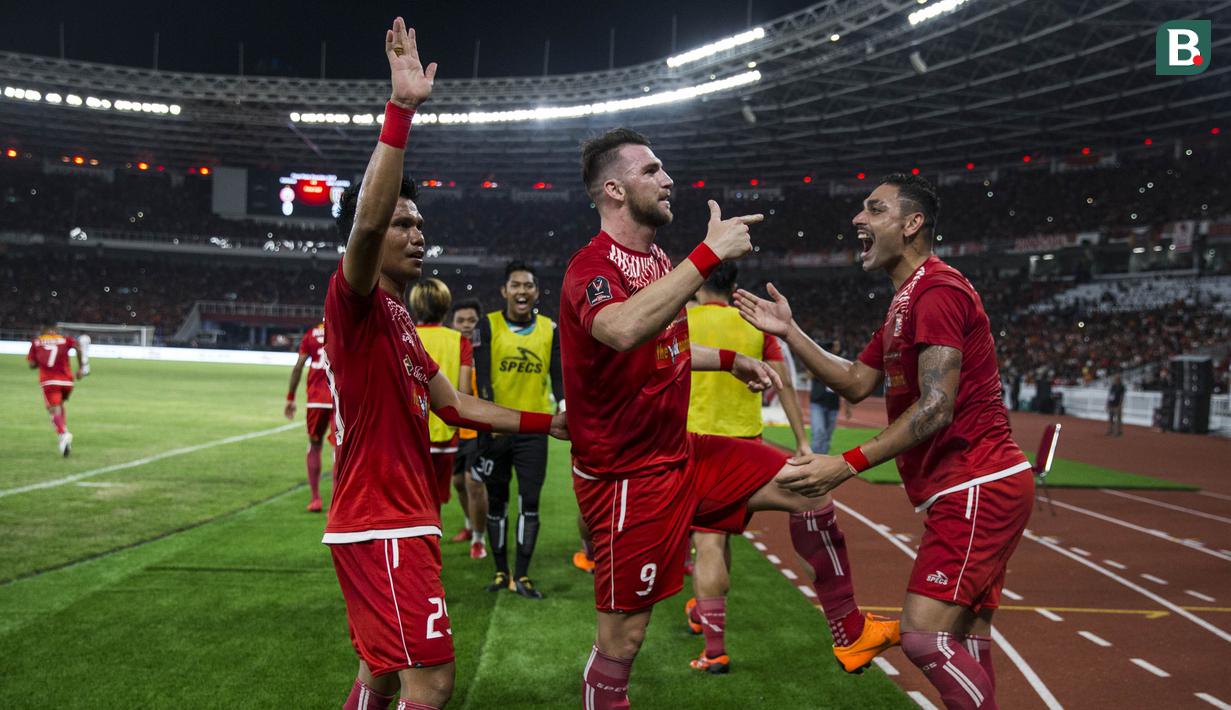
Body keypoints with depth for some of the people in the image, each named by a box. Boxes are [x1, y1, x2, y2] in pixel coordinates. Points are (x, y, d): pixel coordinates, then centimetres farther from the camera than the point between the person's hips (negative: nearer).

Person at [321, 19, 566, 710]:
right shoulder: (355, 303, -10)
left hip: (402, 522, 10)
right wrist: (401, 111, -36)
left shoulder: (401, 323, 18)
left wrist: (551, 424, 22)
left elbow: (455, 404, 22)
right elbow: (365, 221, -31)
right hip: (382, 527, -10)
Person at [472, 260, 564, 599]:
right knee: (497, 502, 10)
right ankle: (501, 571, 23)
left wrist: (564, 409, -16)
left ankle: (521, 575, 9)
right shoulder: (488, 326, -3)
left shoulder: (550, 330, 5)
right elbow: (482, 375, -10)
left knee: (530, 501, -1)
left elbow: (558, 375, 2)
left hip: (533, 430, 1)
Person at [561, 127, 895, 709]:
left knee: (807, 488, 9)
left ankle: (851, 631, 25)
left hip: (681, 453, 9)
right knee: (622, 637, -1)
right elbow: (624, 329, -45)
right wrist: (709, 253, -40)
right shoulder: (592, 266, -20)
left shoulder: (658, 261, 10)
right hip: (627, 477, -9)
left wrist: (730, 361, 21)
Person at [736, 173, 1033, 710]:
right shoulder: (905, 302, 19)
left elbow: (936, 407, -22)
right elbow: (856, 384, 20)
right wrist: (789, 333, 12)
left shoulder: (937, 290, -14)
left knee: (924, 636, -13)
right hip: (975, 489, 10)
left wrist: (848, 464, -23)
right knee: (966, 646, 13)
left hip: (978, 488, -10)